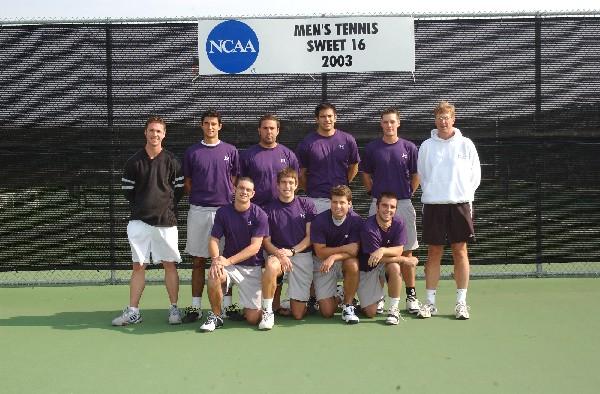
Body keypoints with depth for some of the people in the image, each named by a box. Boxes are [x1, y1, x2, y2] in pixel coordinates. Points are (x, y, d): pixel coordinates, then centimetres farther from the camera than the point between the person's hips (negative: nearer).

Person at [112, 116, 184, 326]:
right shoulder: (134, 161, 4)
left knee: (169, 265, 4)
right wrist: (139, 208, 6)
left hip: (166, 221, -1)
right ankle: (133, 312, 10)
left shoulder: (171, 161, 2)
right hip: (139, 220, 1)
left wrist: (167, 207, 2)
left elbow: (179, 190, 7)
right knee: (138, 266, 4)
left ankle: (174, 309, 14)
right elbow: (127, 190, 10)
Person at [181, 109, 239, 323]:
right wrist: (199, 197, 0)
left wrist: (231, 201, 0)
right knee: (198, 260, 5)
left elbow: (235, 181, 9)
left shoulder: (230, 151, 7)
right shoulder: (191, 152, 7)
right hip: (198, 211, 1)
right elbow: (187, 182, 11)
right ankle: (195, 306, 11)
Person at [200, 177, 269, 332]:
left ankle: (250, 305, 31)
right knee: (214, 277, -34)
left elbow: (255, 247, -13)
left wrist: (228, 261, -21)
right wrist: (216, 259, -23)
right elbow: (213, 240, -1)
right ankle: (215, 316, -9)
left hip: (252, 268, -1)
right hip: (228, 264, 2)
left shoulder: (260, 215, -7)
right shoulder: (223, 212, 0)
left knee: (253, 318, -8)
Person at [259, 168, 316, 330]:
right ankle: (268, 312, -23)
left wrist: (292, 251, -13)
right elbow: (266, 241, 1)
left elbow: (310, 236, 1)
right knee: (271, 266, -40)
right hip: (278, 254, 0)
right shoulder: (269, 209, 2)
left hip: (303, 256, 0)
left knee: (298, 314, -4)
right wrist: (279, 254, -18)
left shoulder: (307, 204, 3)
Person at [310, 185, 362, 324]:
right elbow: (320, 252, -16)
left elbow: (354, 251, -18)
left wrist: (334, 257, -34)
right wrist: (344, 248, -22)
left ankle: (347, 306, -15)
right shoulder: (319, 220, -17)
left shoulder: (356, 220, -14)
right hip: (322, 263, -1)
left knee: (353, 265, -37)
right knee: (327, 312, -9)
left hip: (345, 260, 1)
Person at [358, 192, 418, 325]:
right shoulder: (369, 227, -25)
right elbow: (378, 258, -25)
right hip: (367, 268, -3)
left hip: (386, 264, 3)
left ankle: (393, 309, -18)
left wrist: (383, 250, -40)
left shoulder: (398, 224, -11)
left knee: (395, 267, -35)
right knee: (371, 313, -8)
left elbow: (399, 250, -20)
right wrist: (406, 260, -21)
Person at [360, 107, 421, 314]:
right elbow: (366, 175, 13)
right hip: (378, 204, 0)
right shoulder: (371, 148, 4)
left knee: (406, 251, 4)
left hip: (403, 204, 0)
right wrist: (374, 193, 5)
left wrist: (408, 194, 4)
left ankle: (411, 295, 11)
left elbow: (416, 175, 10)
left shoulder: (409, 147, 3)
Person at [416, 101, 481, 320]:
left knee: (460, 252, 2)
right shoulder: (426, 146, 6)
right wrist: (432, 192, 8)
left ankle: (461, 302, 10)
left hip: (460, 204, 0)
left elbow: (475, 175, 8)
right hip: (433, 205, 1)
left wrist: (464, 193, 3)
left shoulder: (466, 144, 4)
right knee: (434, 253, 4)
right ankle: (430, 302, 11)